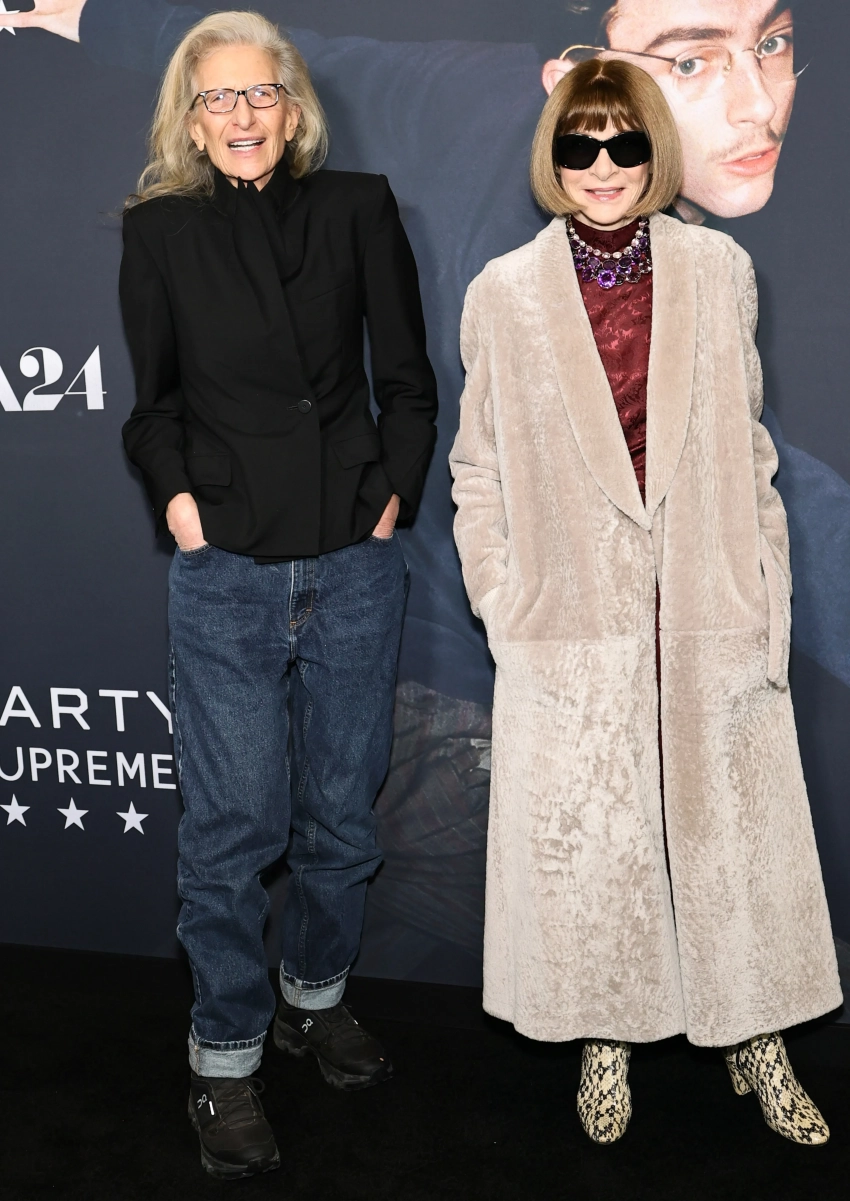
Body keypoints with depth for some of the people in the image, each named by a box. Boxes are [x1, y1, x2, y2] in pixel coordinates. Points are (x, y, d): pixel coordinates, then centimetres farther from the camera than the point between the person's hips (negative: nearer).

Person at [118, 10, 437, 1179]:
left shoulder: (358, 209, 4)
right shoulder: (162, 231, 4)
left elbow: (408, 380, 9)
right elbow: (152, 401, 10)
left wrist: (395, 493, 1)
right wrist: (175, 493, -4)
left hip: (356, 566, 2)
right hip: (227, 571, -1)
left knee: (342, 807, 12)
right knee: (233, 824, 2)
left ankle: (316, 997, 35)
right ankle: (225, 1061, 18)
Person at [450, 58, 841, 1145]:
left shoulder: (718, 270, 1)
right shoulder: (504, 293, -1)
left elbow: (748, 443, 6)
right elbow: (479, 465, 4)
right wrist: (501, 602, -2)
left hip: (709, 610, 1)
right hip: (572, 615, -1)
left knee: (733, 826, 12)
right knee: (583, 841, 10)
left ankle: (754, 1035, 33)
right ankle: (607, 1039, 32)